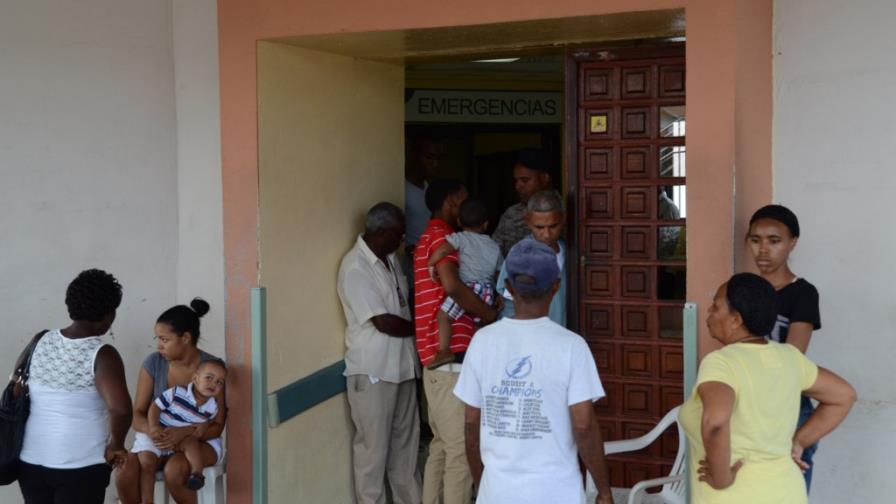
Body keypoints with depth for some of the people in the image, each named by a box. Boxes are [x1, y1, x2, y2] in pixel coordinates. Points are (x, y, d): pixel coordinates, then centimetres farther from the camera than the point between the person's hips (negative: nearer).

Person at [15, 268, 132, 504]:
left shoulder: (40, 341, 1)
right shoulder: (102, 354, -17)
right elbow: (120, 409, -29)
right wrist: (116, 445, -13)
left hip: (31, 458, 5)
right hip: (81, 465, -5)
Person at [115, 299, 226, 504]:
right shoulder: (153, 362, -5)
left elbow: (217, 426, -11)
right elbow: (137, 415, -2)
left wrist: (185, 432, -30)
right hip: (155, 439, 3)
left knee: (174, 469, -34)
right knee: (125, 473, -28)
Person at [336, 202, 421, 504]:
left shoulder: (389, 259, 9)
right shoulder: (355, 268, -19)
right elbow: (384, 322, -21)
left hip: (401, 364, 8)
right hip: (373, 370, -8)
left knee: (405, 440, 16)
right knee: (373, 445, 1)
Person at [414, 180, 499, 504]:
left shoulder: (429, 238, 22)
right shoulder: (442, 236, -10)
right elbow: (451, 285, -27)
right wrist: (489, 314, -15)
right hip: (450, 356, -10)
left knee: (442, 445, 15)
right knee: (462, 450, -6)